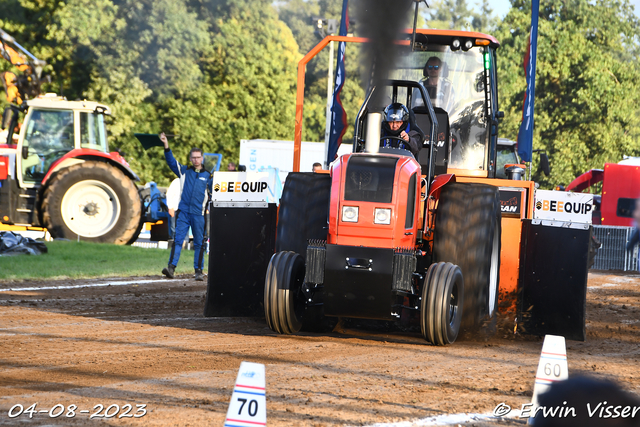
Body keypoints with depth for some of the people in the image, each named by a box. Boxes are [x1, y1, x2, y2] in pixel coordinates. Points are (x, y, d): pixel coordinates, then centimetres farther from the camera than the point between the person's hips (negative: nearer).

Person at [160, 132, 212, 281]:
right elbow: (171, 161, 7)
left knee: (199, 243, 2)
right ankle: (171, 267, -12)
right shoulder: (184, 171, 13)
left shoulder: (208, 175, 11)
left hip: (198, 213, 0)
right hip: (183, 212, 0)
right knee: (178, 239, -8)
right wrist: (166, 145, -2)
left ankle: (198, 271, 5)